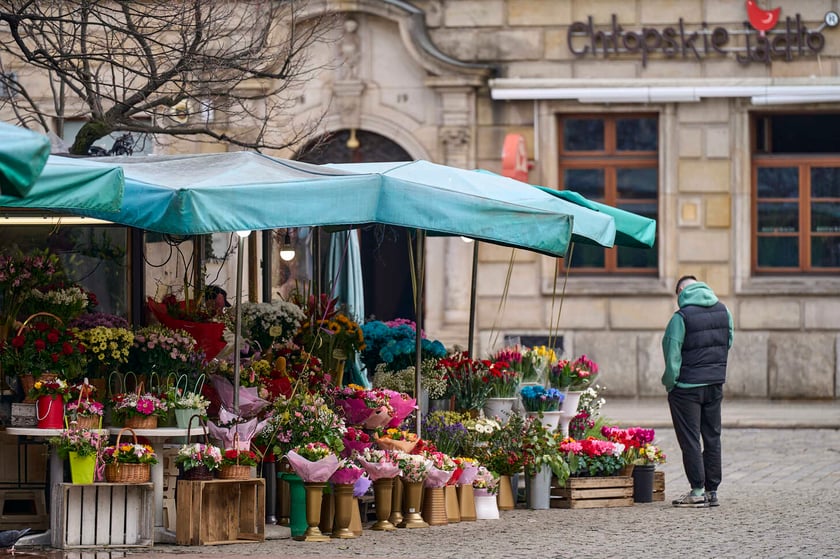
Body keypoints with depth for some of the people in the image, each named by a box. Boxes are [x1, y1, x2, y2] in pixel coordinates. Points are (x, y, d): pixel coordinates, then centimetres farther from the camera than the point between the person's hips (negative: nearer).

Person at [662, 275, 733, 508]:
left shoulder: (681, 317, -14)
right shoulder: (723, 311, 4)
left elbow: (672, 355, -14)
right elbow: (728, 343, 12)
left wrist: (669, 382, -3)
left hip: (688, 386, -6)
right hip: (716, 384, 6)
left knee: (690, 439, 1)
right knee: (712, 437, 11)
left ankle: (697, 491, -1)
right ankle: (712, 490, 13)